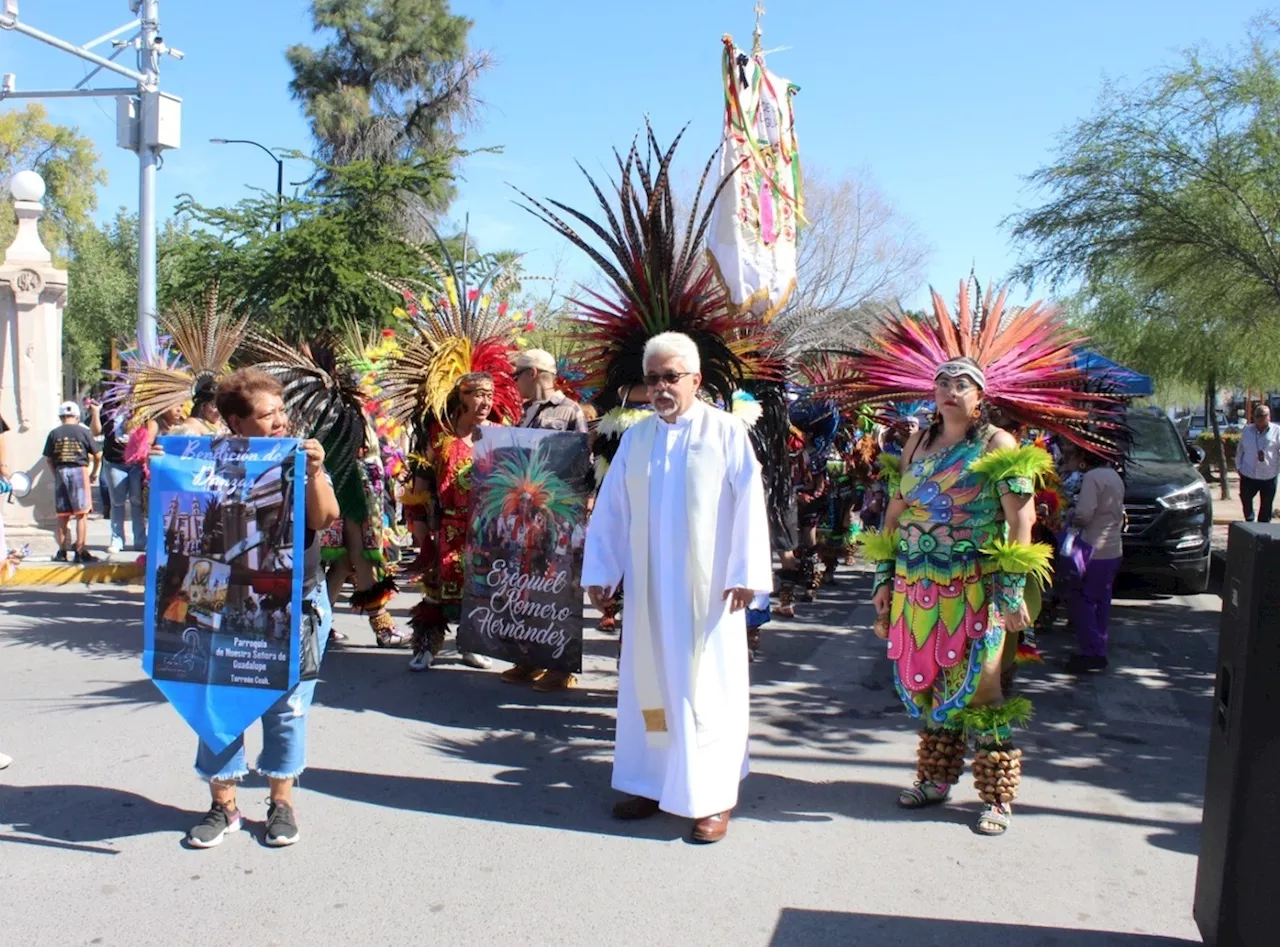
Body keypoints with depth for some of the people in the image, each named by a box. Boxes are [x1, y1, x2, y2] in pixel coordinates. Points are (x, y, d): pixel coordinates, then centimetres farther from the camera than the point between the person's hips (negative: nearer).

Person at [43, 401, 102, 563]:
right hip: (79, 471, -3)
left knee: (62, 516, 9)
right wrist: (94, 474, 15)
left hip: (60, 472, 3)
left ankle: (62, 551, 14)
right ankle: (81, 552, -3)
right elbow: (97, 456, 1)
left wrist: (56, 474, 17)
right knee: (81, 514, -1)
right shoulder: (83, 432, 0)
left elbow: (49, 459, 6)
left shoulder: (53, 434, 7)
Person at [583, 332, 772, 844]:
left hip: (707, 588, -4)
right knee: (649, 682, 10)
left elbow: (749, 505, -9)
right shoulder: (635, 438, 8)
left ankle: (714, 796, 11)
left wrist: (745, 574, -14)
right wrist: (599, 572, 4)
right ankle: (651, 783, 23)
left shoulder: (726, 432, -5)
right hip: (648, 587, 4)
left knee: (707, 685, 2)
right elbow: (610, 510, 8)